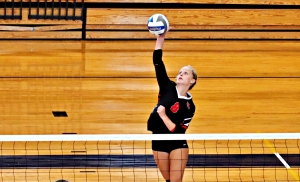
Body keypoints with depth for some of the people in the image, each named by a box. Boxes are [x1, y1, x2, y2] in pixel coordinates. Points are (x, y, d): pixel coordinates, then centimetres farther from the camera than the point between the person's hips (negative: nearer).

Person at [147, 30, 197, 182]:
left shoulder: (189, 106, -7)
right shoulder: (167, 88, -1)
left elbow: (177, 130, -14)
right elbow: (157, 62, -7)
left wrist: (163, 115, -22)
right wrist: (161, 38, -15)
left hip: (178, 145, -3)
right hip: (159, 143, 3)